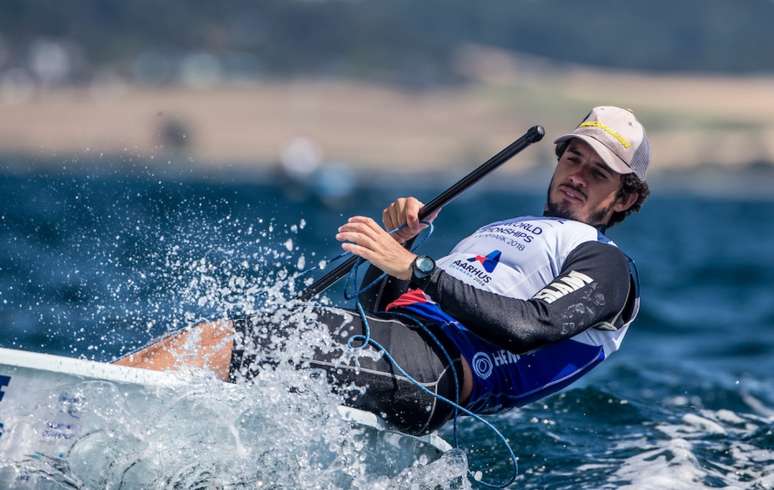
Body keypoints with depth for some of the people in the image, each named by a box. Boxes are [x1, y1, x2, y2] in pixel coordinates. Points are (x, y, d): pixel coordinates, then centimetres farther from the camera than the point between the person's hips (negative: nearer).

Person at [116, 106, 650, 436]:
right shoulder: (496, 232, 34)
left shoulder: (607, 267, 9)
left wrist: (416, 268, -18)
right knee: (209, 338, -10)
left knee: (223, 349, -21)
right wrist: (393, 243, 7)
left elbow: (527, 326, -13)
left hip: (434, 365, -8)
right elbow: (380, 305, 29)